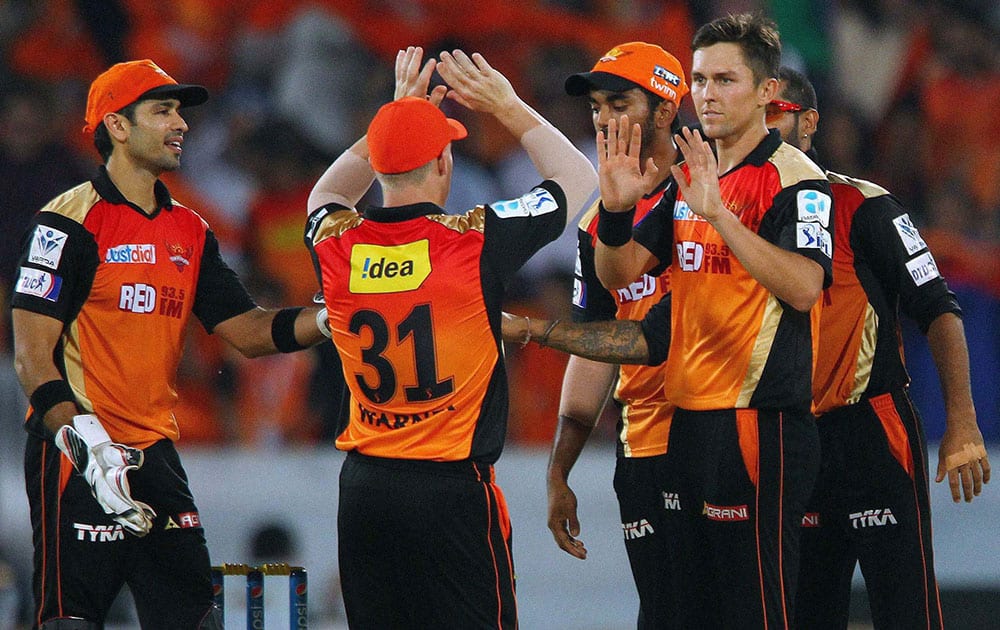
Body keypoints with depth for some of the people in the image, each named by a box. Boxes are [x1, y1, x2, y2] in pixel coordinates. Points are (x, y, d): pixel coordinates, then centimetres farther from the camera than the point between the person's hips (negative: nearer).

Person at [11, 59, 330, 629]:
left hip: (156, 454, 7)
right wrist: (89, 449, -23)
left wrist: (334, 315, -4)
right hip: (77, 459, -7)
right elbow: (33, 354, -12)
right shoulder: (72, 221, -8)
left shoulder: (189, 231, 14)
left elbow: (248, 331, 13)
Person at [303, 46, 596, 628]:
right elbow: (581, 181, 5)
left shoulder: (337, 246, 0)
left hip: (363, 487, 5)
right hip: (452, 488, -5)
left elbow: (327, 195, 28)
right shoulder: (475, 241, -11)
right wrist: (508, 107, 13)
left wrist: (399, 115, 24)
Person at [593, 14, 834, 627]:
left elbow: (804, 288, -25)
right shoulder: (691, 176, 15)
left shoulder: (795, 179, -10)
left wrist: (717, 213, -32)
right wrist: (618, 208, -7)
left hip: (761, 425, -8)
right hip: (691, 418, 8)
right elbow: (620, 273, 14)